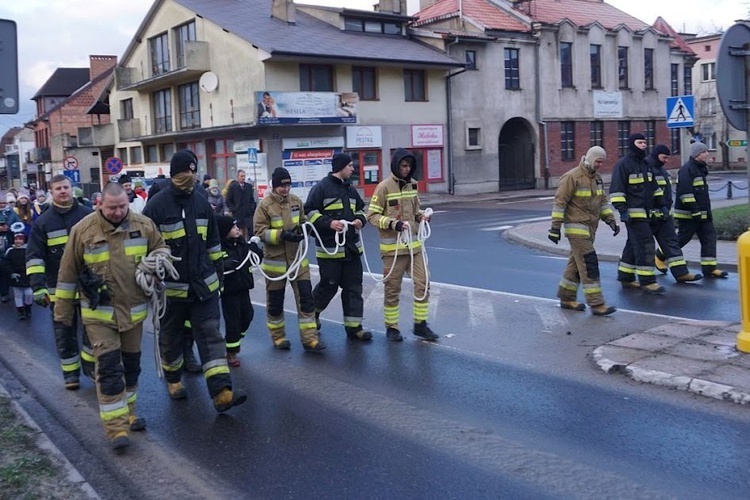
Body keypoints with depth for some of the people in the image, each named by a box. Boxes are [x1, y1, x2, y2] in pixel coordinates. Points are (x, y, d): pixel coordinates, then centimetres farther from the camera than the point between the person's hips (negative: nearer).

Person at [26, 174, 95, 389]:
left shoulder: (88, 215, 0)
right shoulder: (43, 222, -1)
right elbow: (34, 256, -3)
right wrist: (38, 286, -13)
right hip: (59, 288, 0)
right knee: (64, 332, 9)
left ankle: (91, 366, 23)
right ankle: (70, 373, 21)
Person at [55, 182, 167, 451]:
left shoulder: (143, 225, -5)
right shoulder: (83, 230, -11)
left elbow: (161, 249, 12)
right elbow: (68, 273, -3)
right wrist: (63, 311, 2)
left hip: (134, 310, 4)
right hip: (99, 312, -3)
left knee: (131, 365, 16)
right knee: (109, 368, -8)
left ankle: (128, 412, 34)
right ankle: (117, 427, -3)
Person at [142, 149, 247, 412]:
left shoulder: (201, 202, 5)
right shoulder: (157, 205, -10)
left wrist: (218, 270, 17)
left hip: (204, 285, 3)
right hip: (171, 287, -3)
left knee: (211, 335, -4)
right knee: (171, 337, 15)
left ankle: (222, 392, -8)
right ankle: (173, 380, 38)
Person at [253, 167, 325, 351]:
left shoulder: (296, 201, 3)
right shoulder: (265, 205, -12)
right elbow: (260, 232, -15)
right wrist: (282, 235, -26)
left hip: (297, 258, 4)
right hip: (275, 260, -4)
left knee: (305, 297, -1)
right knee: (275, 301, 9)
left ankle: (309, 338, 5)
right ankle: (278, 337, 27)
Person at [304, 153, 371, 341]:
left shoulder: (350, 189, 13)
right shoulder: (322, 187, -9)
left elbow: (360, 209, 23)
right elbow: (309, 211, -12)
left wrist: (360, 220, 2)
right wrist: (328, 223, -22)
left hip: (351, 247, 7)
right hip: (330, 247, -7)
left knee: (354, 287, 5)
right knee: (329, 285, 4)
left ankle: (353, 326, 10)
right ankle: (312, 312, 32)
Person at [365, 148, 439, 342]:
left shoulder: (412, 184, 8)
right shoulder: (384, 187, -10)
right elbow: (372, 215, -10)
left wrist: (421, 216, 1)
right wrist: (393, 224, -22)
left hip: (413, 244, 6)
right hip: (393, 247, -5)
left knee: (423, 283, 4)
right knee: (392, 289, 5)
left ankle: (420, 324, 18)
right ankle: (391, 328, 19)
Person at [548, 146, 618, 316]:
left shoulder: (597, 178, 13)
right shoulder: (572, 177, -13)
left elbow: (603, 201, 21)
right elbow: (560, 202, -14)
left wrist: (611, 220, 10)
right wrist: (555, 227, -16)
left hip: (590, 228, 9)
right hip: (576, 227, -9)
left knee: (577, 263, 14)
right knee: (589, 264, -11)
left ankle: (567, 298, 24)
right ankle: (596, 304, -9)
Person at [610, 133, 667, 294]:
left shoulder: (645, 164, 17)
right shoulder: (623, 164, -10)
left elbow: (654, 187, 24)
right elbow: (616, 190, -15)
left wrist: (661, 204, 17)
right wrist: (622, 210, -21)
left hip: (645, 213, 9)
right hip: (633, 213, -9)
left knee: (634, 245, 14)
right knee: (645, 245, -12)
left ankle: (625, 277, 23)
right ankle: (647, 282, -9)